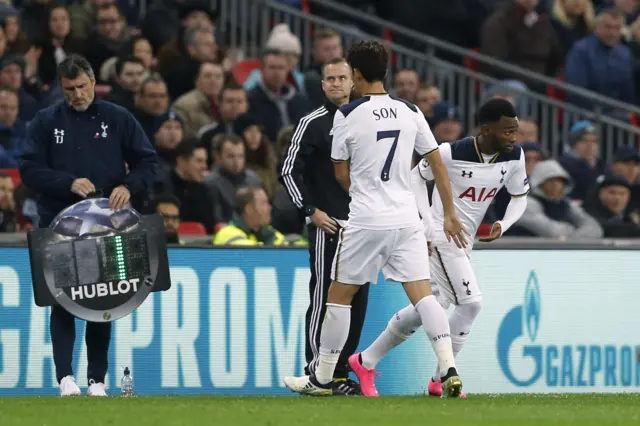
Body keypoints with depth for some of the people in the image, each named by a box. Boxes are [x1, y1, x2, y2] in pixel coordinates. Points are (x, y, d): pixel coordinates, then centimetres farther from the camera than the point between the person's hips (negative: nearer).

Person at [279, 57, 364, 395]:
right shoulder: (313, 123, -3)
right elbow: (289, 171, -5)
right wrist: (311, 210, -12)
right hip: (326, 224, -6)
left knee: (357, 299, 5)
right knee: (324, 298, -9)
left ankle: (339, 372, 11)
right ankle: (315, 371, -6)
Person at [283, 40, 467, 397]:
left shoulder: (347, 116, -6)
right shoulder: (410, 112, 4)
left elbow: (341, 174, 4)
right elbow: (437, 163, 8)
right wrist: (450, 214, 15)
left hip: (366, 221, -3)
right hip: (407, 219, 3)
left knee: (339, 296, 10)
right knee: (423, 294, 1)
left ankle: (323, 379, 17)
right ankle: (450, 371, -13)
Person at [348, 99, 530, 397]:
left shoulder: (514, 156, -4)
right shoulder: (452, 153, -19)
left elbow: (519, 197, 10)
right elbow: (417, 176, -4)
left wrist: (503, 225, -9)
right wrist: (429, 223, -11)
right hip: (442, 235, -7)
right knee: (470, 302, -15)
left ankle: (366, 362, 16)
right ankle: (441, 380, -4)